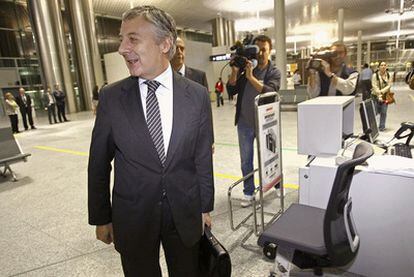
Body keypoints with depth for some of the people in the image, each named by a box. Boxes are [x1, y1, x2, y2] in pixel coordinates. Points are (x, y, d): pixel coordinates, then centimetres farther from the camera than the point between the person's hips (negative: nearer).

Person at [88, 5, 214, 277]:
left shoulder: (197, 95, -8)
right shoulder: (111, 97, -8)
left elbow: (203, 158, -2)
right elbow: (99, 164, -1)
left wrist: (205, 206, 5)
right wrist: (101, 218, 3)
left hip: (185, 214, 1)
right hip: (132, 216, 0)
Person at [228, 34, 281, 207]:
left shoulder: (274, 72, -4)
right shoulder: (244, 67, 2)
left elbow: (269, 92, -22)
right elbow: (232, 90, -4)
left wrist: (251, 76, -28)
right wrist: (235, 71, -17)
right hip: (244, 122, 2)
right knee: (246, 160, 10)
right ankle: (248, 193, 25)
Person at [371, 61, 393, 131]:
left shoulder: (389, 76, 6)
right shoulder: (375, 75, -4)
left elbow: (389, 85, -1)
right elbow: (374, 86, -9)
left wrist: (381, 91, -16)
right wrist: (379, 95, -15)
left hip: (385, 96, 3)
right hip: (376, 96, -3)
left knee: (383, 112, 2)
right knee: (375, 112, -5)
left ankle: (382, 126, 11)